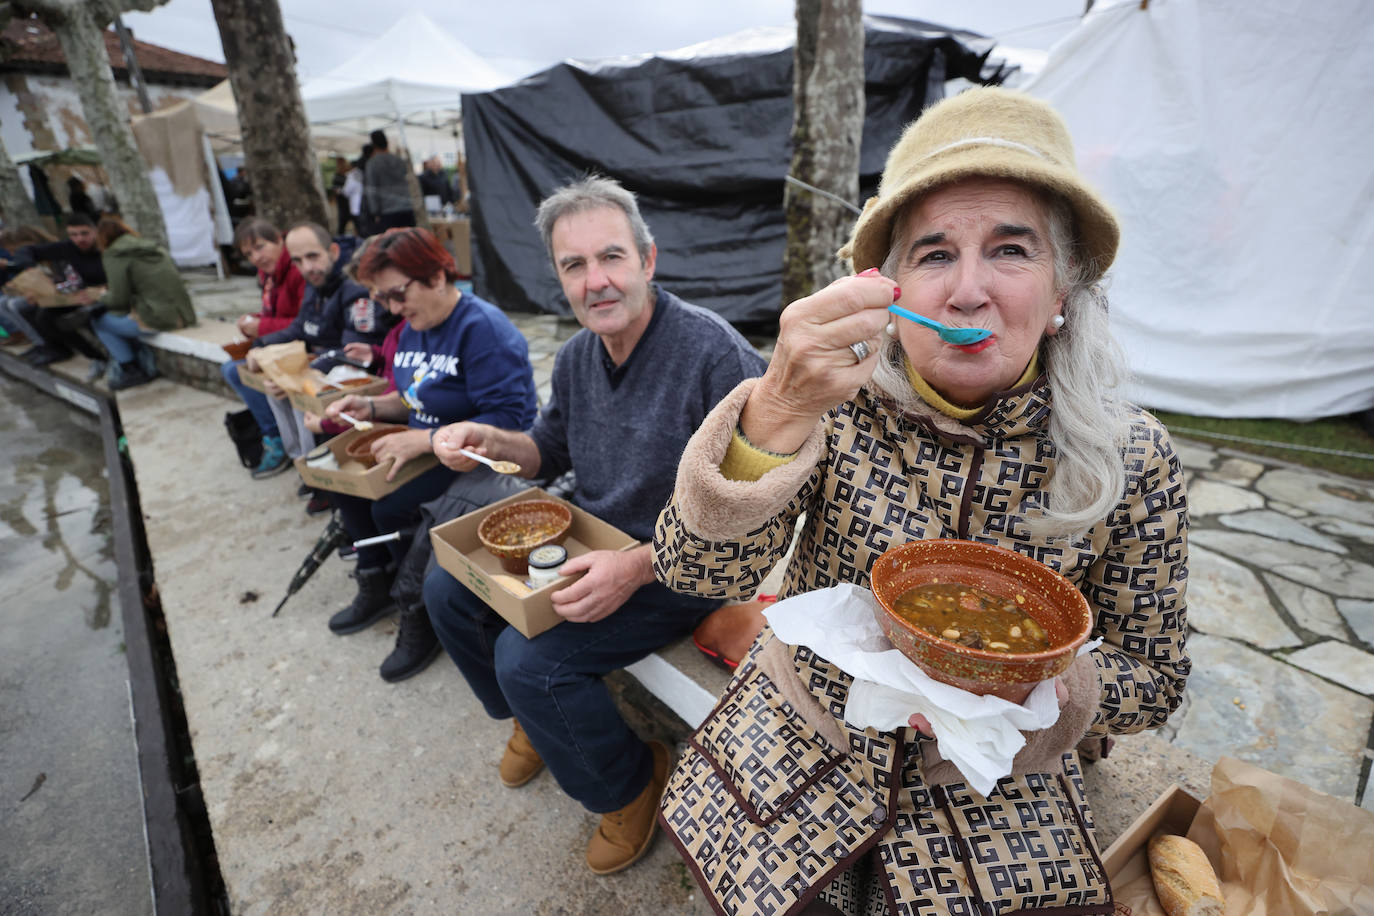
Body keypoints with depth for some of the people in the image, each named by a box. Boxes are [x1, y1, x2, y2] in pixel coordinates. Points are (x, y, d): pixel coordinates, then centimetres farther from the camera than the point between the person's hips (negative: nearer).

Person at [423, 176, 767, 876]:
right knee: (447, 588, 7)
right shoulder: (577, 355, 0)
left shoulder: (715, 352, -24)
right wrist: (493, 442, -7)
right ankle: (532, 716, 32)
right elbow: (552, 452, 14)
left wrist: (638, 565, -31)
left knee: (529, 656, -21)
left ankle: (629, 784, 10)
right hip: (586, 542, 8)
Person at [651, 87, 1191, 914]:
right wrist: (779, 410, -44)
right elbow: (696, 570, -28)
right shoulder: (840, 405, -19)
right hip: (801, 758, 0)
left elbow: (1154, 678, -5)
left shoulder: (1133, 459, -16)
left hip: (989, 796, 1)